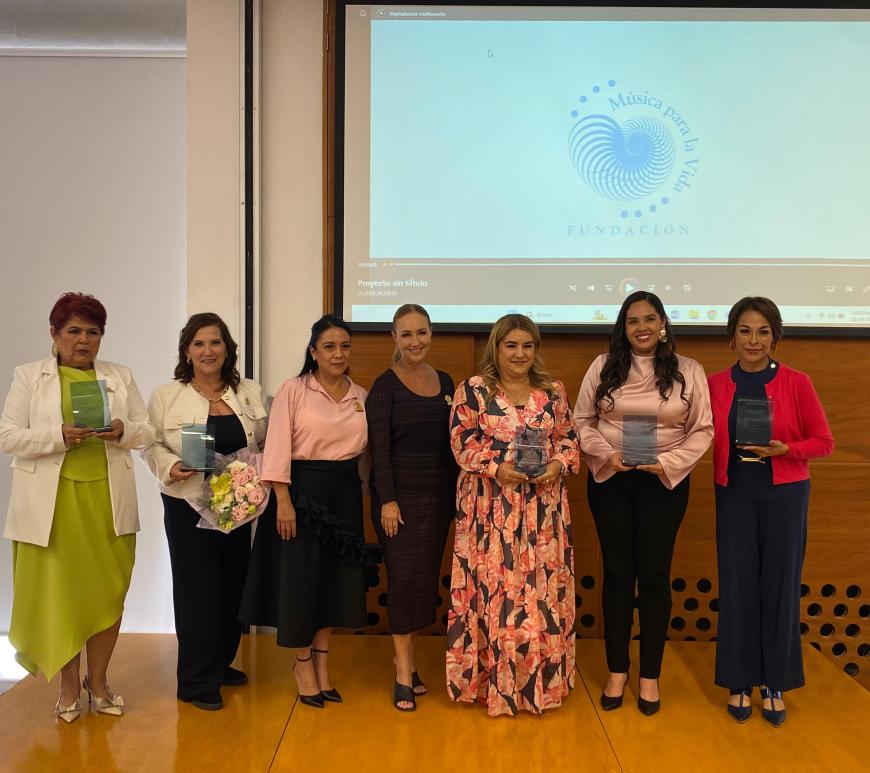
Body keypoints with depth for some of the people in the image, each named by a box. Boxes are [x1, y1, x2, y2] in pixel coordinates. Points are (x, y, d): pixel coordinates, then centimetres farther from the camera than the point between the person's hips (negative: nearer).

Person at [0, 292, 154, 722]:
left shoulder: (120, 377, 11)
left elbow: (147, 431, 9)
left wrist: (123, 430, -13)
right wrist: (59, 436, -18)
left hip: (107, 503, 2)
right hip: (52, 504, -2)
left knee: (108, 593, 5)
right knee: (57, 595, 4)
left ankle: (97, 681, 24)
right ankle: (69, 686, 22)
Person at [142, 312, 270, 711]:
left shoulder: (250, 393, 5)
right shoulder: (166, 396, -3)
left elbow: (264, 443, 8)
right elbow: (152, 446, -1)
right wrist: (171, 467, -19)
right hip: (187, 506, -3)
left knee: (233, 585, 11)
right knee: (197, 589, 0)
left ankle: (221, 663, 31)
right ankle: (197, 681, 12)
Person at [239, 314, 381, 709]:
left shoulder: (361, 396, 8)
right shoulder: (293, 390, -5)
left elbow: (367, 448, 10)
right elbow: (278, 447, -10)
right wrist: (283, 500, -15)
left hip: (344, 494, 4)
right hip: (302, 490, -4)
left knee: (336, 577, 9)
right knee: (301, 577, 3)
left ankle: (321, 661, 25)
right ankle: (303, 663, 21)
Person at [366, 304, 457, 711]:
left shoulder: (445, 382, 9)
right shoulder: (385, 385, -6)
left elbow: (451, 442, 13)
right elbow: (379, 446, -10)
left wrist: (457, 492, 10)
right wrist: (387, 500, -15)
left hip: (439, 494, 5)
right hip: (400, 493, -5)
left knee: (425, 577, 8)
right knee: (405, 575, -5)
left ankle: (405, 658, 20)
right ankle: (404, 672, 4)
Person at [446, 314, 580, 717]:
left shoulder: (553, 391, 10)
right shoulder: (473, 390, 0)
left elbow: (568, 439, 12)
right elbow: (463, 442, -3)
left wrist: (557, 465, -8)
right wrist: (496, 467, -16)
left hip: (542, 506, 3)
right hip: (490, 506, -3)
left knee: (542, 587, 5)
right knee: (490, 586, 0)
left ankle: (539, 680, 20)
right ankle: (492, 680, 13)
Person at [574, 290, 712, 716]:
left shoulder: (688, 371, -1)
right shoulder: (603, 366, 1)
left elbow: (702, 429, 0)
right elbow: (582, 421, 4)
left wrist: (668, 462, -11)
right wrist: (604, 453, -11)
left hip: (664, 484, -1)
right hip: (610, 480, 1)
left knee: (654, 576, 5)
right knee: (618, 573, 8)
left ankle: (650, 676, 19)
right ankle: (617, 671, 21)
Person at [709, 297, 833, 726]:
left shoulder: (796, 382, -5)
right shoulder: (715, 384, 0)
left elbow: (824, 441, -2)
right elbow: (706, 438, 5)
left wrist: (784, 449, -17)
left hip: (784, 494, -1)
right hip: (734, 494, 1)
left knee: (780, 586, 6)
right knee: (737, 586, 5)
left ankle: (774, 684, 21)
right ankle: (739, 682, 20)